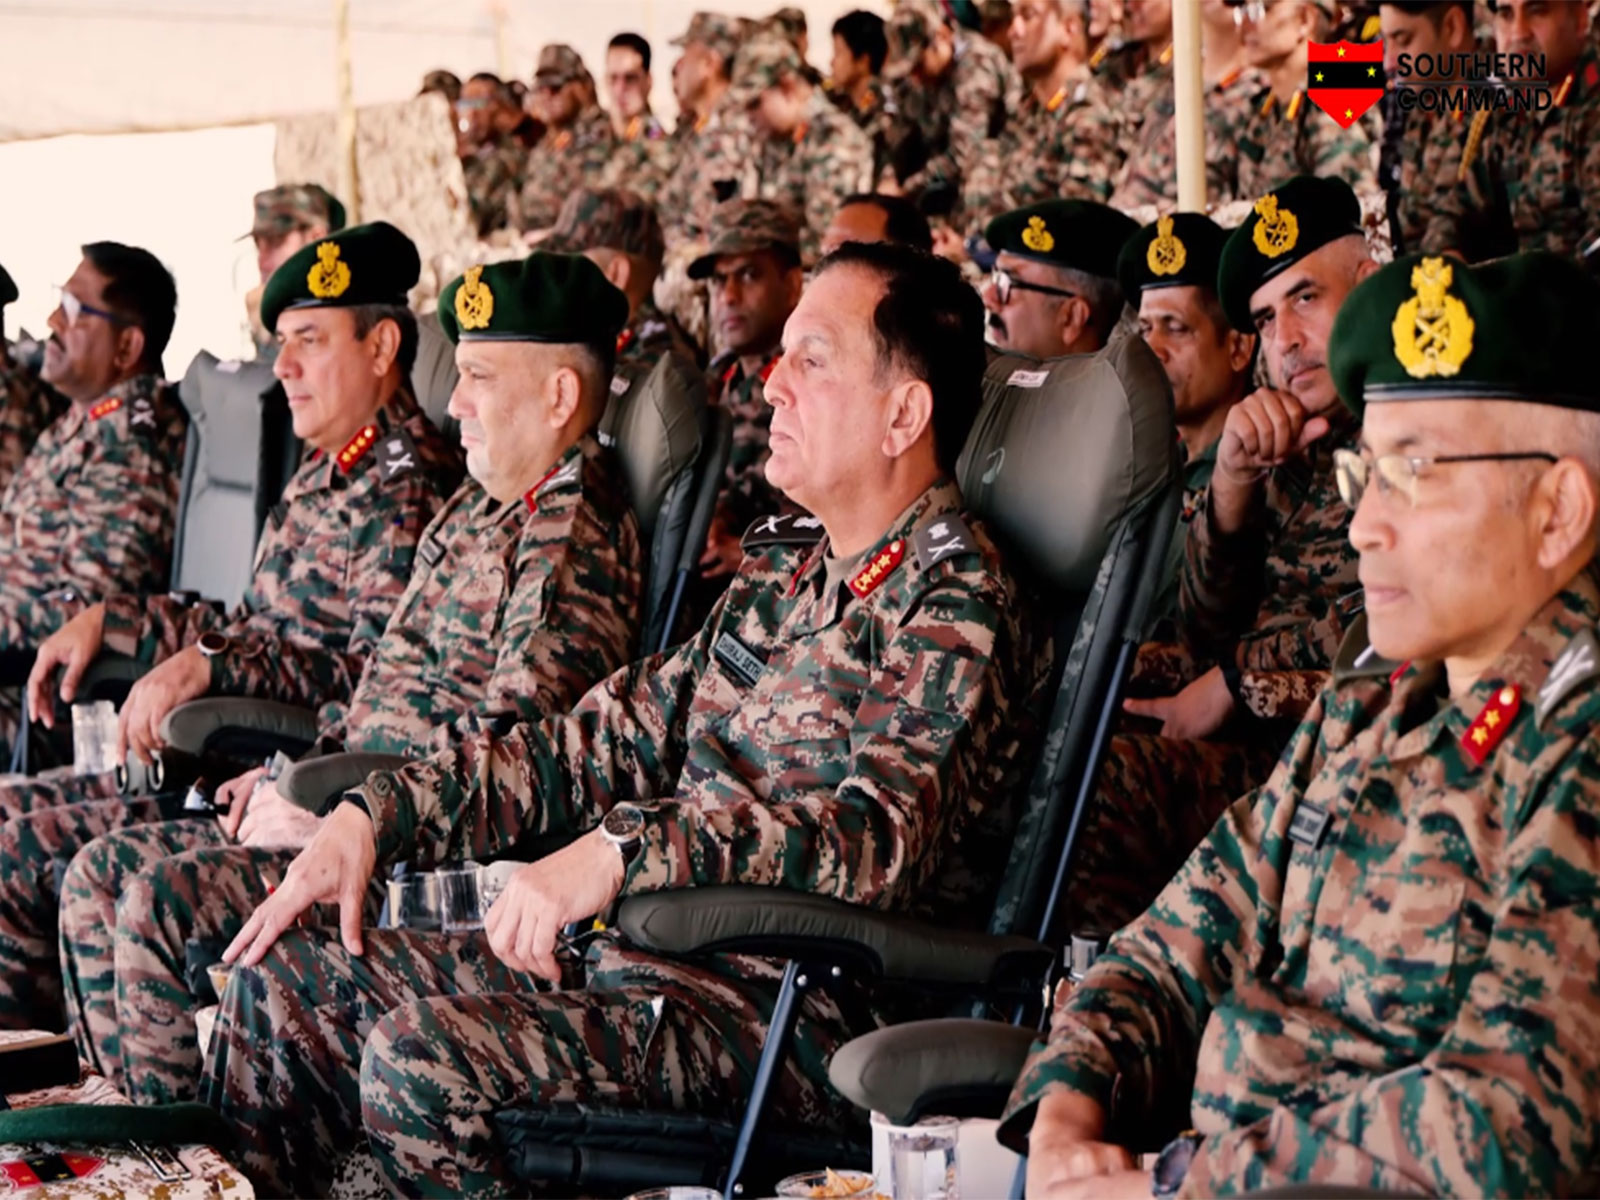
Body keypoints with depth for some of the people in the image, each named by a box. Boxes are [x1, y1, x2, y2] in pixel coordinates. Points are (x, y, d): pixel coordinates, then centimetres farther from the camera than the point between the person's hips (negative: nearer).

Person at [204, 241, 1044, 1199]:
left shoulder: (958, 606, -12)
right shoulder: (789, 565, 15)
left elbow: (882, 832, -28)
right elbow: (610, 736, 18)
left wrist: (619, 855, -38)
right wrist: (378, 816, 7)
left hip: (809, 1011, -9)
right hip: (658, 950, 9)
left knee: (427, 1056, -28)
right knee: (288, 977, 5)